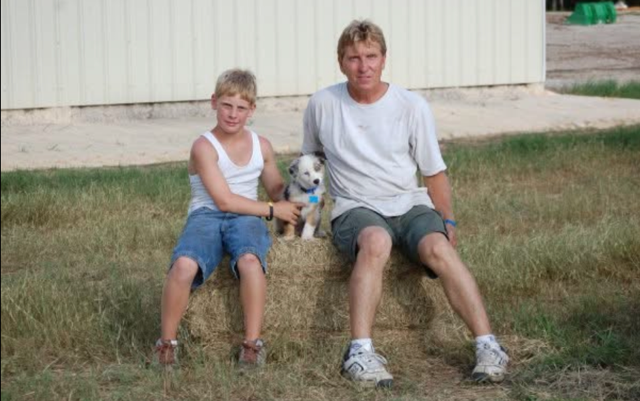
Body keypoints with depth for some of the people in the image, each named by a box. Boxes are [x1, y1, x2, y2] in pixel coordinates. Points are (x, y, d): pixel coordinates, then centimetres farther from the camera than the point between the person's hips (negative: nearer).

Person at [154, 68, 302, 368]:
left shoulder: (262, 146, 15)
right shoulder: (204, 146, -1)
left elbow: (276, 189, 29)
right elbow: (224, 200, -8)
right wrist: (272, 210, -6)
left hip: (245, 217, 3)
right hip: (207, 216, -2)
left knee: (250, 260, -37)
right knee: (184, 265, -36)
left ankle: (253, 343, -26)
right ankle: (167, 344, -16)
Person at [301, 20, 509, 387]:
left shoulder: (412, 106, 3)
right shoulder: (322, 105, 4)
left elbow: (435, 172, 9)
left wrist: (448, 221, 0)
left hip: (410, 205, 1)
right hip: (357, 209, -1)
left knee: (439, 248, -32)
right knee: (376, 242, -38)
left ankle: (488, 346, -34)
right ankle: (360, 352, -43)